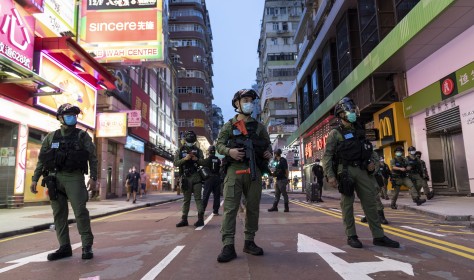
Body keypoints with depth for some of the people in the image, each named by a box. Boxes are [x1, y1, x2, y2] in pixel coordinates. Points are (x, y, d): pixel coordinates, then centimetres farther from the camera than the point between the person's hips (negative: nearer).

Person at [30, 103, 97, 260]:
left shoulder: (82, 136, 4)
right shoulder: (51, 137, 13)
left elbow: (92, 157, -1)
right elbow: (41, 159, 15)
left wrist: (93, 177, -11)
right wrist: (35, 179, 9)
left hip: (74, 178, -4)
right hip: (55, 178, 4)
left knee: (80, 212, -8)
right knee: (59, 214, 6)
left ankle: (87, 246, -2)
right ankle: (64, 247, 14)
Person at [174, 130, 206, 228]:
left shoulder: (198, 150, 10)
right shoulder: (180, 151, 9)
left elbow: (203, 162, 5)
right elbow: (176, 163, 0)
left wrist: (197, 159, -15)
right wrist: (184, 159, -16)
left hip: (196, 176, -1)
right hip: (185, 177, 1)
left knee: (198, 197, -5)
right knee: (186, 199, 8)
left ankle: (200, 218, -6)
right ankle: (184, 219, 12)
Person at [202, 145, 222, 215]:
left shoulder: (206, 160, -4)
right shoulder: (218, 160, 5)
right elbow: (220, 170, 7)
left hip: (209, 179, -2)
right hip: (217, 178, 2)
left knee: (206, 195, 2)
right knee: (216, 195, 6)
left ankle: (202, 210, 0)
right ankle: (215, 211, 4)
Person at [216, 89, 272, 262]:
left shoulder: (259, 126, 16)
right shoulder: (229, 125, 9)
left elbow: (268, 144, 18)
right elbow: (219, 145, 3)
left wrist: (269, 153, -3)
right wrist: (229, 151, -16)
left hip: (254, 170, 3)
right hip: (234, 169, -3)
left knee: (253, 207, 7)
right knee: (230, 207, -8)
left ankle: (249, 242, 19)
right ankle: (228, 246, -7)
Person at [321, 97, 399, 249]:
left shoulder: (359, 131, 17)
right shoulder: (335, 133, -1)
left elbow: (370, 150, 24)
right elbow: (327, 156, -6)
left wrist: (374, 162, 4)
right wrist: (330, 175, -13)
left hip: (362, 170, 5)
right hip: (345, 171, -5)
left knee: (370, 202, 5)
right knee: (347, 204, 1)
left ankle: (379, 236, 12)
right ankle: (351, 236, 11)